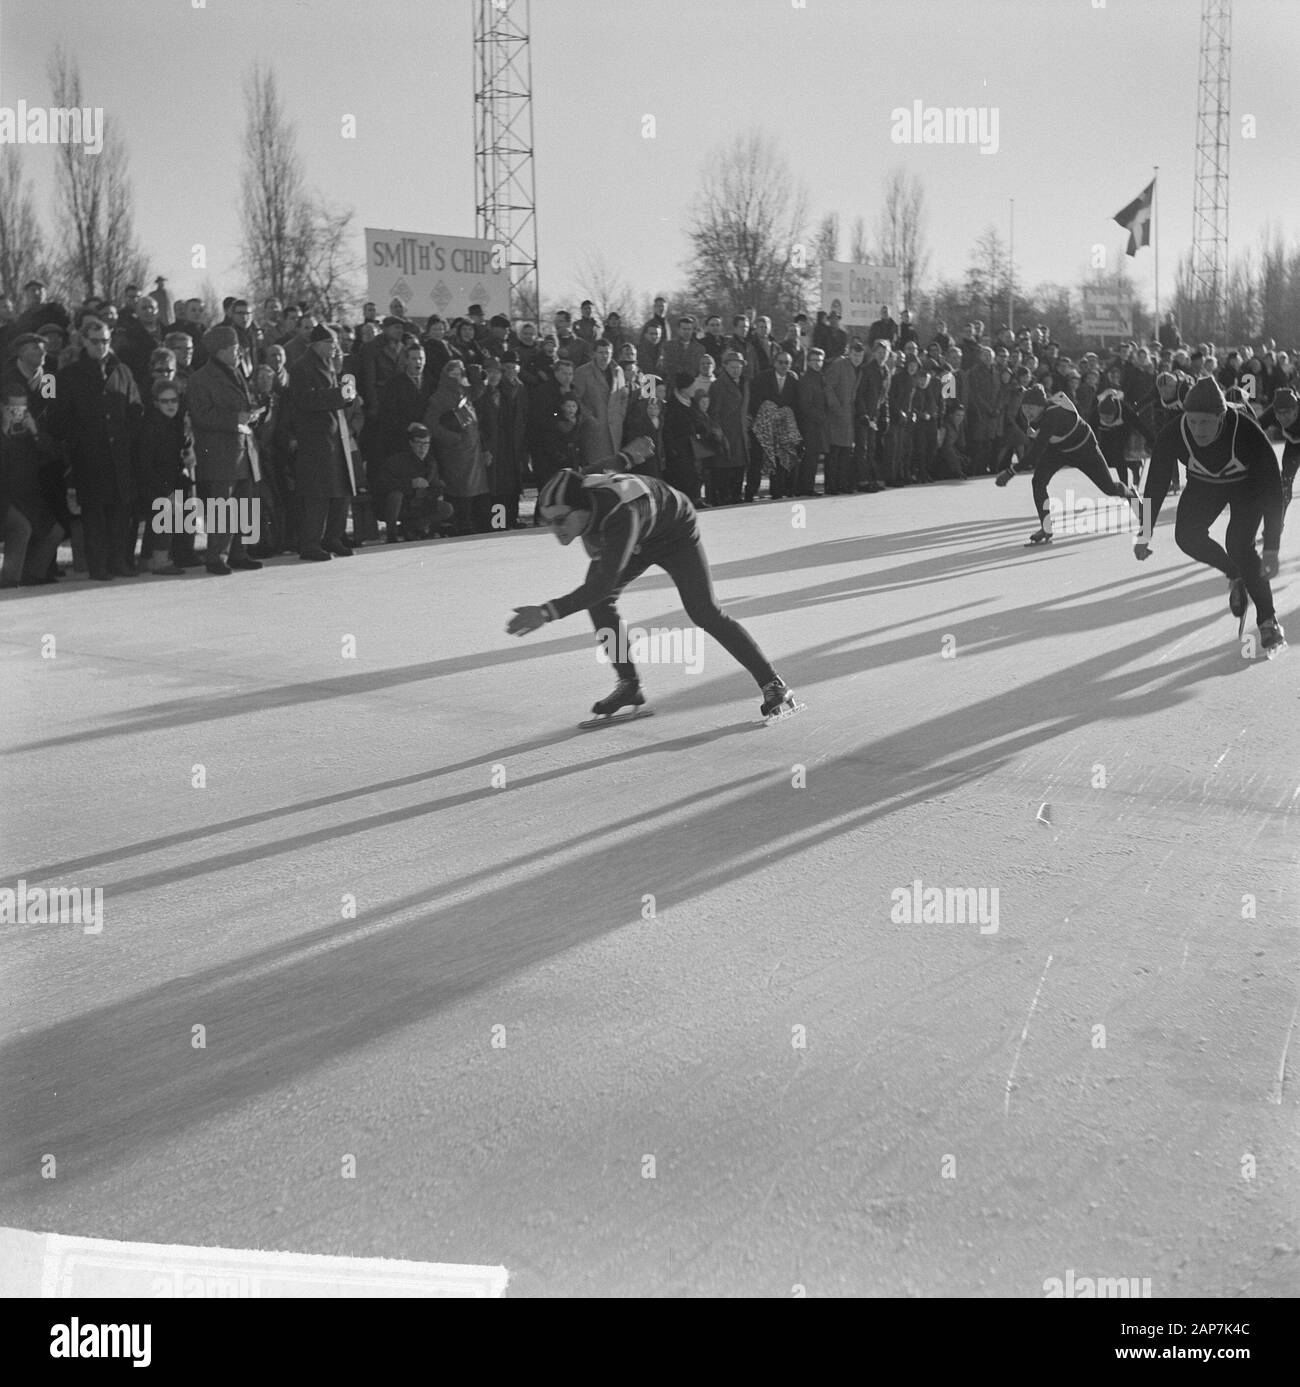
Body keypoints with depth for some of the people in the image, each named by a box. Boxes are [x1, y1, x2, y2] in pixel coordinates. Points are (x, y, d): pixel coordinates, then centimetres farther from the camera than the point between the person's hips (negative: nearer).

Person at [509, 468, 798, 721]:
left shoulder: (620, 515, -48)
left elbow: (604, 584, -53)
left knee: (704, 612, -13)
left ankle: (774, 686, -4)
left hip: (674, 530, -7)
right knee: (597, 599, -8)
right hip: (636, 540, 7)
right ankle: (629, 686, 5)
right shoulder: (577, 500, -26)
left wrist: (548, 612, -58)